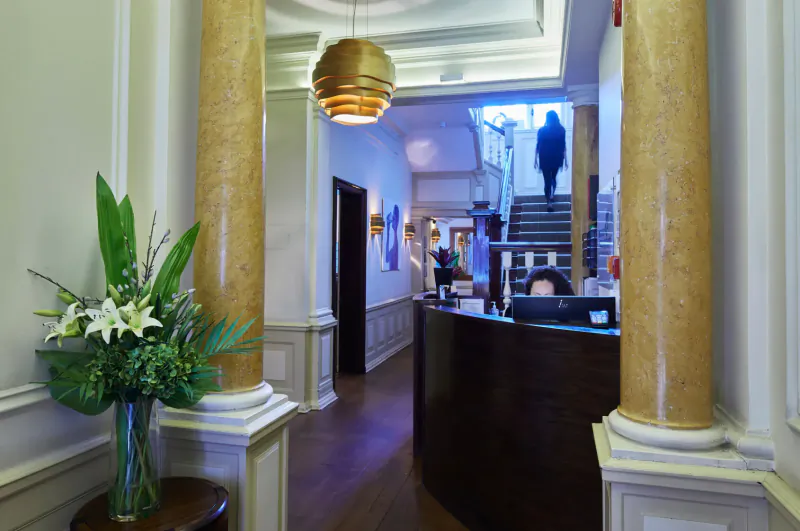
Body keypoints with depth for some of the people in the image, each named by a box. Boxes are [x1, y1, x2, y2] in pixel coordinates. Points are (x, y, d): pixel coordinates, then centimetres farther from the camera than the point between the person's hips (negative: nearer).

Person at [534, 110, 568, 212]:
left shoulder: (542, 130, -4)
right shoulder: (561, 130, 0)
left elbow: (538, 146, -1)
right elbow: (563, 146, 0)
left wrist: (535, 159, 5)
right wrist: (565, 160, 5)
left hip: (545, 158, -2)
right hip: (557, 158, 2)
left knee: (547, 180, 0)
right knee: (553, 178, 24)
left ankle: (549, 202, -7)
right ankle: (552, 195, 32)